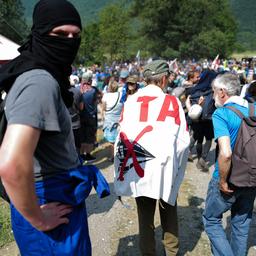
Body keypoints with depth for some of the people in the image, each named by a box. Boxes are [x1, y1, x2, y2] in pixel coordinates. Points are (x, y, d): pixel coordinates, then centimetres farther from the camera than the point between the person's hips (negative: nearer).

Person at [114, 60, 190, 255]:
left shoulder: (129, 102, -3)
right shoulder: (172, 102, -8)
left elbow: (121, 138, -2)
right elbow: (183, 140, -9)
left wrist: (123, 169, 7)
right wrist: (176, 166, 7)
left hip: (137, 171, 2)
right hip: (165, 171, -1)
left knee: (145, 218, 17)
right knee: (169, 216, 21)